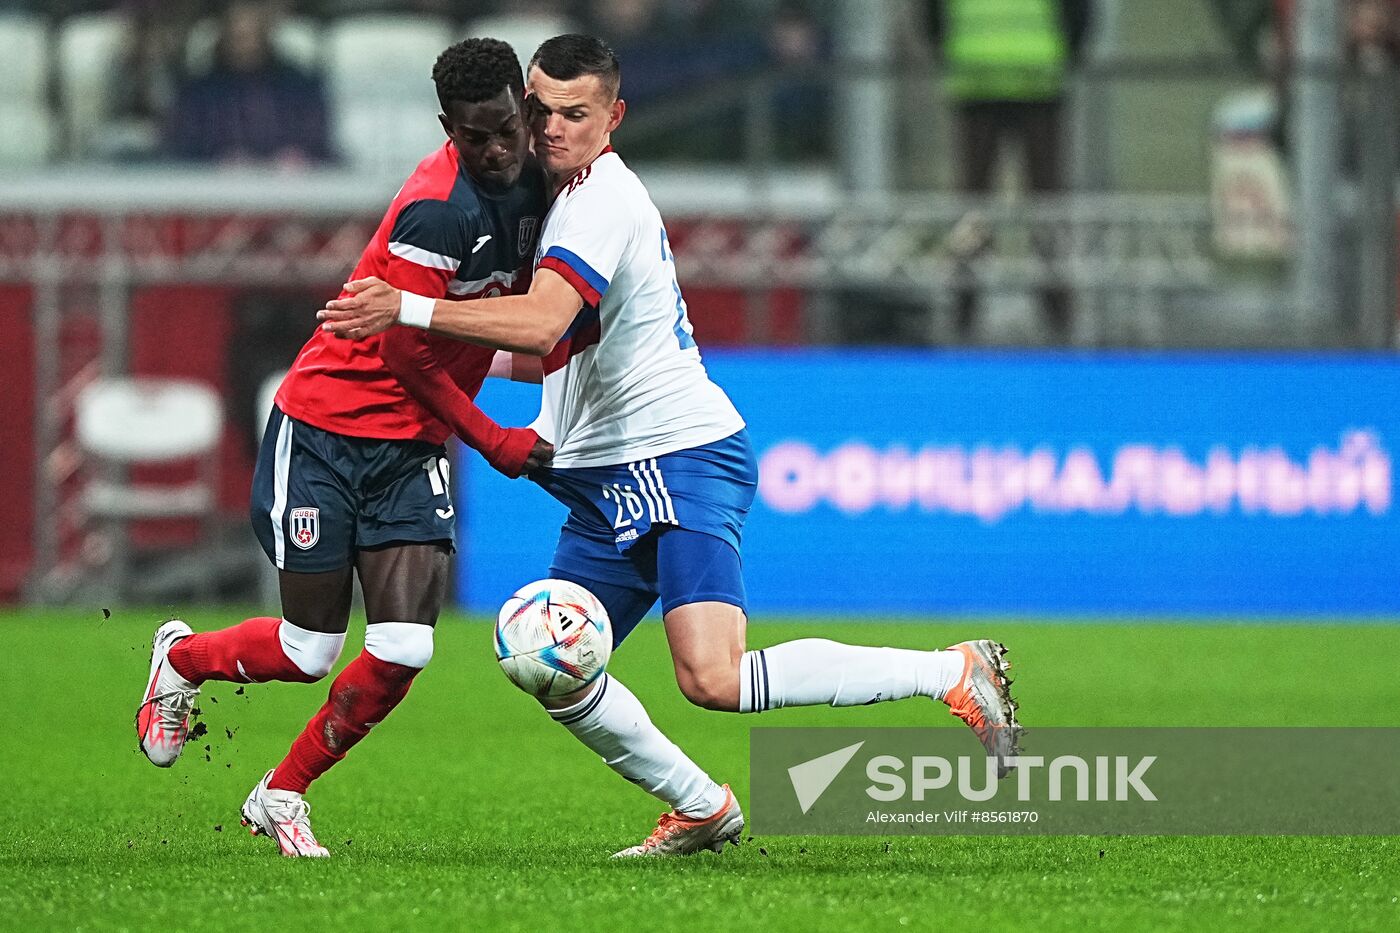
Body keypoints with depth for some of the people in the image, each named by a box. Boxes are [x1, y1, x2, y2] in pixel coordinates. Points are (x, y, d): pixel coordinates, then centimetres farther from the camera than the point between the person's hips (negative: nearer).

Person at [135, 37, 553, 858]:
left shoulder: (529, 183, 0)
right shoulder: (439, 209, -26)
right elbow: (407, 356, -21)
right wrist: (495, 443, -13)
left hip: (415, 446, 6)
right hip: (325, 428, -6)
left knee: (404, 651, -8)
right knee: (310, 653, -1)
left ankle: (283, 797, 13)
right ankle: (182, 659, 32)